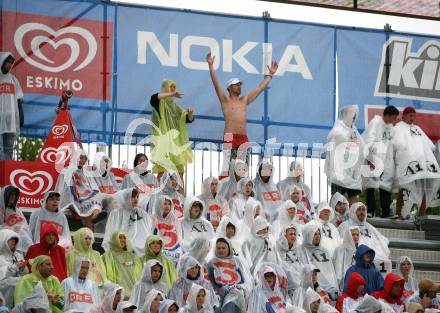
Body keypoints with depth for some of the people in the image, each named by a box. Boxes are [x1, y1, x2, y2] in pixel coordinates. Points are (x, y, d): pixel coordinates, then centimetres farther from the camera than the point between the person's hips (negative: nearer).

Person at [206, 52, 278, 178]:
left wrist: (270, 74, 31)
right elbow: (216, 84, -3)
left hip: (244, 139, 5)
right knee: (227, 166, -14)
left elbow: (260, 88, 28)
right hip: (230, 137, -5)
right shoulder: (225, 100, 8)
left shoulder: (244, 100, 22)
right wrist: (211, 66, -12)